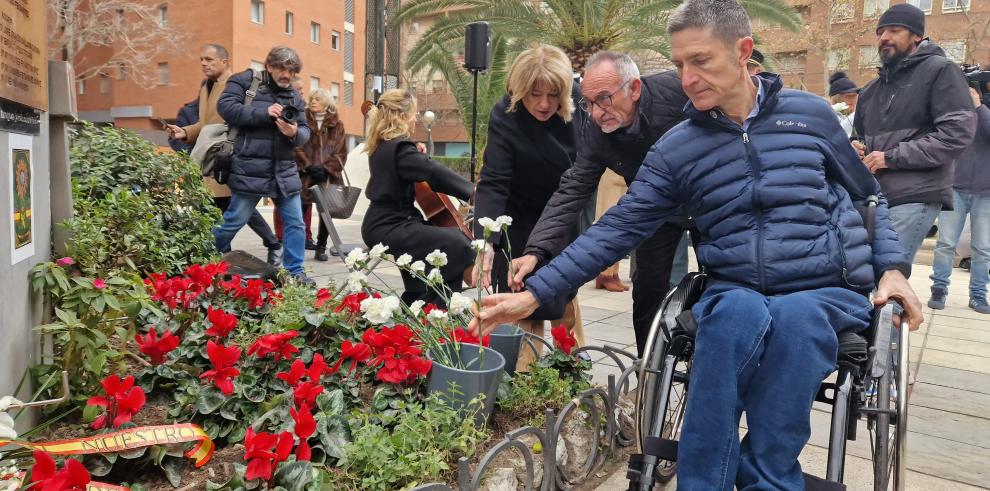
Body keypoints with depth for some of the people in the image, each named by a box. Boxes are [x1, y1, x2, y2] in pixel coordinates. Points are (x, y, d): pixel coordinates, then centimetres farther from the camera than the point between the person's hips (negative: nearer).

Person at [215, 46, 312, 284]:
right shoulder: (244, 81, 0)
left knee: (295, 222, 5)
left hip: (285, 169, 5)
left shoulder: (294, 96, 15)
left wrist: (295, 133, -15)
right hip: (251, 169, -5)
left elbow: (305, 132, 10)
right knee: (234, 221, 3)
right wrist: (264, 113, -20)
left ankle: (294, 271, 17)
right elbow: (225, 106, -13)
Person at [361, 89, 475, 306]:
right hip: (388, 228, -11)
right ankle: (436, 308, -12)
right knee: (456, 245, -22)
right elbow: (435, 172, -28)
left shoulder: (382, 145, 13)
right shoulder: (399, 147, -17)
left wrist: (418, 155, 9)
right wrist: (471, 190, -30)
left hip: (384, 223, 11)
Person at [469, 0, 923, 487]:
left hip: (828, 292, 0)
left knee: (793, 315, -36)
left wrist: (891, 267, 1)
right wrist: (533, 294, -9)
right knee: (742, 313, -36)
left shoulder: (811, 114, 5)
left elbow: (868, 197, 18)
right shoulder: (676, 149, 3)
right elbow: (617, 230, -1)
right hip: (734, 295, 0)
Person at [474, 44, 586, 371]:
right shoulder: (505, 118, -25)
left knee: (565, 303, 16)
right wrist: (486, 241, -45)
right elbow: (493, 183, -32)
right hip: (521, 230, -5)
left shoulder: (572, 109, -12)